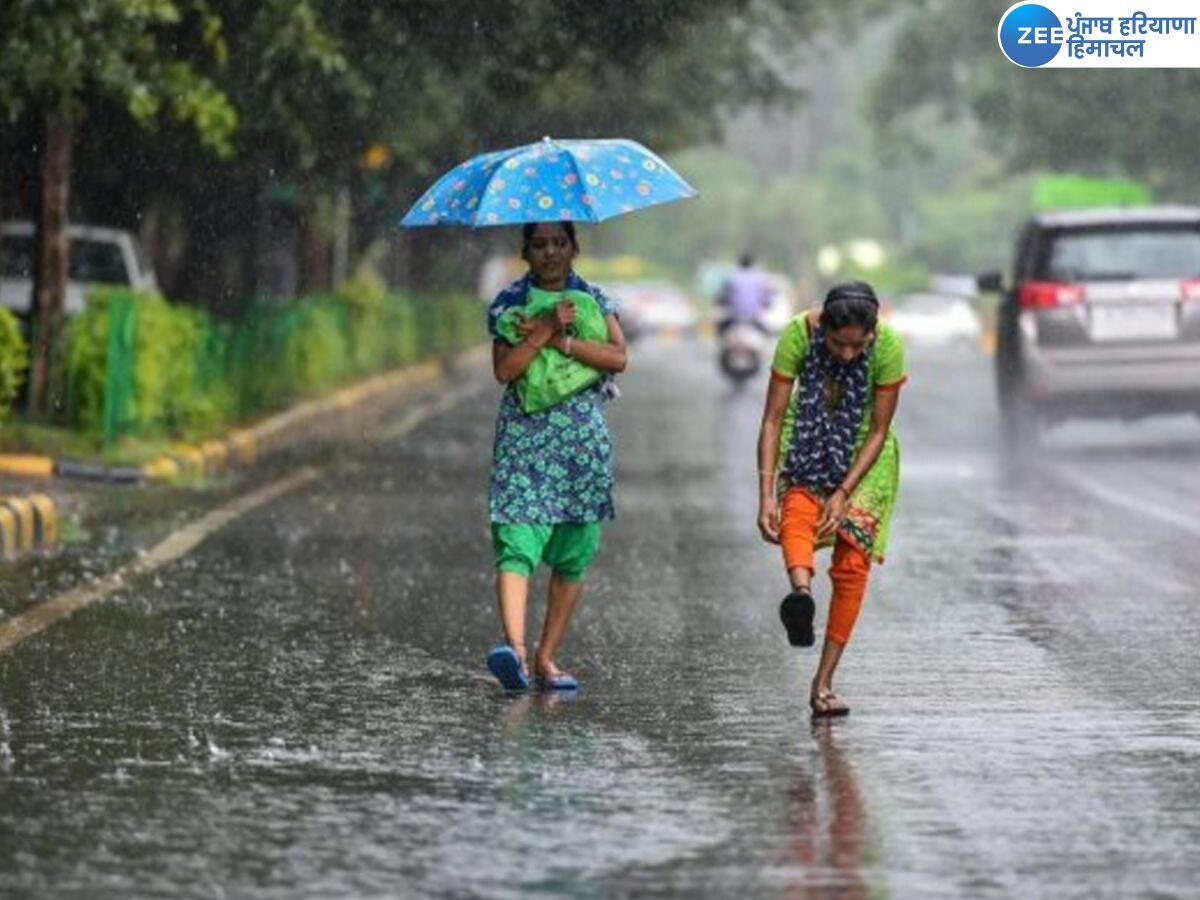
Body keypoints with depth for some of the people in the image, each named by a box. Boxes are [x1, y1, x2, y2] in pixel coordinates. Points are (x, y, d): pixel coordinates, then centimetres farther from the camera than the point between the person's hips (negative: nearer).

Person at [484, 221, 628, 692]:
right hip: (523, 436, -2)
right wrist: (546, 330, -15)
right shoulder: (508, 302, 5)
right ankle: (515, 648, -33)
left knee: (573, 555, 3)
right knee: (517, 545, -18)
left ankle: (546, 658, 11)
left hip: (583, 438, 2)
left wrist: (560, 340, -12)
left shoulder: (594, 300, 9)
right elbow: (504, 369, -8)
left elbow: (618, 357, -6)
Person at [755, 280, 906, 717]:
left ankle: (823, 683, -3)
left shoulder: (888, 346, -26)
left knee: (853, 565, -8)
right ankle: (801, 591, -60)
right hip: (808, 441, 0)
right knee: (797, 511, -32)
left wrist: (844, 493, -25)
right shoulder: (799, 334, -26)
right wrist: (766, 495, -29)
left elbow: (879, 431, -17)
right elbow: (773, 419, -22)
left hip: (863, 452, 0)